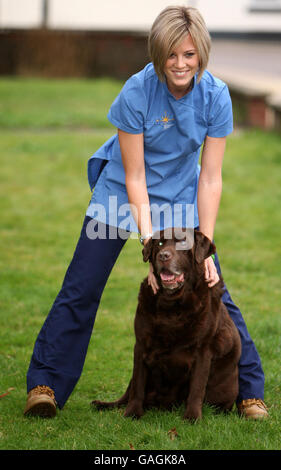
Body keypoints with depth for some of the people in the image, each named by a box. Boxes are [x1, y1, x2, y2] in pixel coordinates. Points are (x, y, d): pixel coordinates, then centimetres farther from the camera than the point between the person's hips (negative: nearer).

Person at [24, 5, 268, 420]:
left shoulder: (216, 95, -19)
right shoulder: (137, 91, -26)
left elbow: (210, 177, -14)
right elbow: (135, 177, -21)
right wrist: (152, 246, -26)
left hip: (182, 197, 2)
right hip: (123, 194, -1)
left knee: (212, 289, -4)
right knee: (81, 289, -6)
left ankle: (249, 390, 7)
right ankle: (45, 384, 4)